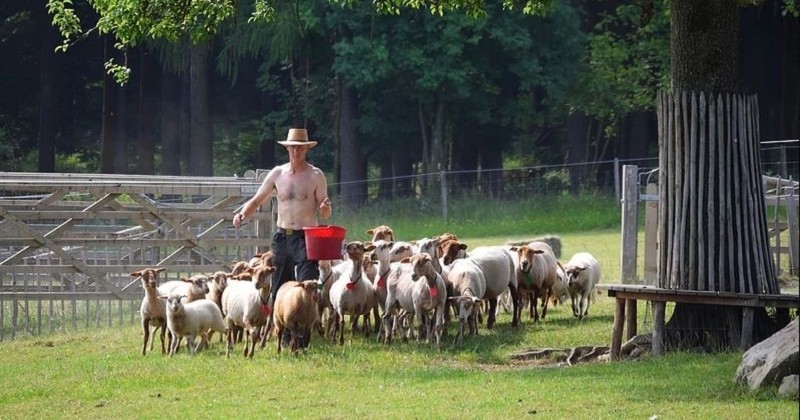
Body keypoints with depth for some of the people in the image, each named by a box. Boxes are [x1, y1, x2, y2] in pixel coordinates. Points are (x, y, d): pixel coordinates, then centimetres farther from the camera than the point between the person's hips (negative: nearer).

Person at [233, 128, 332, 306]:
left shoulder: (315, 175, -2)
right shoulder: (278, 173, 7)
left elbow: (325, 214, 0)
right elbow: (256, 201, 11)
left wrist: (325, 208, -24)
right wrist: (243, 214, -9)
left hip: (306, 238, -4)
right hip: (282, 237, 4)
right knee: (278, 289, 7)